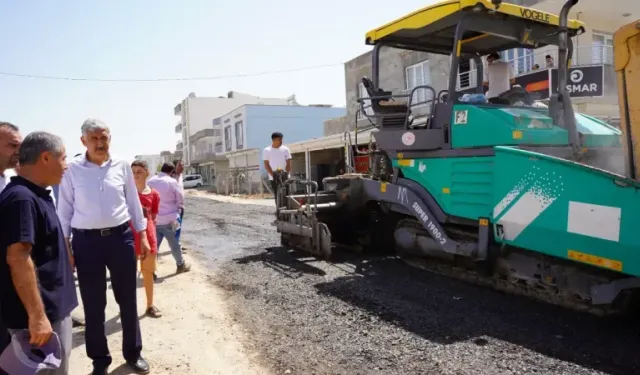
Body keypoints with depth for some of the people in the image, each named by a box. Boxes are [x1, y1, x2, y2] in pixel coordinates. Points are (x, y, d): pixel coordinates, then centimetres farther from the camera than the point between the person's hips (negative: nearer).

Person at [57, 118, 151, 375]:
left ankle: (133, 353, 31)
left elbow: (133, 201, 8)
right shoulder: (72, 169, -3)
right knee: (93, 304, 10)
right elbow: (65, 209, 2)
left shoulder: (122, 166, 1)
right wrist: (64, 244, 1)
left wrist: (143, 234, 9)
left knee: (127, 299, 12)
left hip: (120, 237, 1)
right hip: (86, 241, -1)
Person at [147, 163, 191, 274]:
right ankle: (181, 265, 25)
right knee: (174, 244, 11)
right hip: (168, 218, -4)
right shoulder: (172, 182, -13)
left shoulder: (149, 182, 4)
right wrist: (177, 208, 12)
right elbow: (181, 199, -6)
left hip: (154, 219, 4)